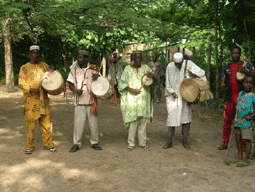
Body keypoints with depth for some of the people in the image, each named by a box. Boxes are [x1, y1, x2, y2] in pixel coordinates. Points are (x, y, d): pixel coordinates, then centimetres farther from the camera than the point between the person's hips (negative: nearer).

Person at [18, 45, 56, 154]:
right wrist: (31, 89, -21)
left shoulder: (43, 65, 13)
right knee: (30, 123, 1)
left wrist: (52, 70, -1)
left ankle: (49, 143, 17)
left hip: (43, 99, 3)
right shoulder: (24, 67, 3)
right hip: (30, 100, -3)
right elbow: (21, 82, -4)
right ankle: (30, 146, 12)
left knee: (46, 122, 6)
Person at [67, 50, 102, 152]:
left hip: (91, 100, 1)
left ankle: (94, 142, 20)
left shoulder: (94, 69, 7)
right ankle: (76, 144, 10)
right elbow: (70, 84, 7)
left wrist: (97, 78, -9)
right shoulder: (74, 69, 7)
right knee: (78, 122, -2)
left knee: (93, 122, 6)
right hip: (79, 101, -1)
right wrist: (75, 90, -13)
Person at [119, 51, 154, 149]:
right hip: (132, 98, -3)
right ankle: (131, 143, 5)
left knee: (143, 121, 6)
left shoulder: (145, 67, 9)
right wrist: (131, 89, -15)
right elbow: (122, 82, 0)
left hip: (143, 98, 3)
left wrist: (151, 75, -24)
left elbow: (154, 79, 0)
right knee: (133, 121, -5)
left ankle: (142, 142, 16)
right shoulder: (128, 69, 3)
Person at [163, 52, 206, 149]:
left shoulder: (189, 64, -6)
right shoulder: (170, 67, -4)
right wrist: (172, 92, -9)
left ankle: (185, 140, 17)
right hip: (173, 95, 0)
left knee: (186, 116, 4)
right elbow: (167, 83, 4)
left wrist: (194, 74, -25)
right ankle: (170, 141, 7)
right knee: (171, 116, -3)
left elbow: (202, 72, -5)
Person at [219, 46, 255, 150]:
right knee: (226, 121, 6)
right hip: (229, 98, 3)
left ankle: (243, 145, 8)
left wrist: (246, 72, -26)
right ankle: (225, 143, 15)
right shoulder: (226, 68, 17)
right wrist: (223, 87, -4)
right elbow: (222, 84, 19)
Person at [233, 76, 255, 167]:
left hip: (247, 122, -7)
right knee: (238, 138, 14)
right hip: (238, 120, 7)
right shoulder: (240, 93, 9)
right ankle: (239, 158, 27)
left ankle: (246, 160, 10)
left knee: (247, 140, 0)